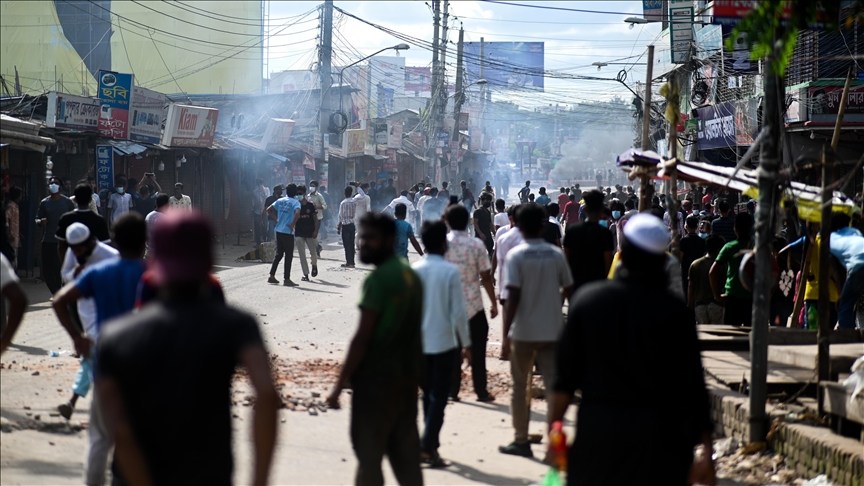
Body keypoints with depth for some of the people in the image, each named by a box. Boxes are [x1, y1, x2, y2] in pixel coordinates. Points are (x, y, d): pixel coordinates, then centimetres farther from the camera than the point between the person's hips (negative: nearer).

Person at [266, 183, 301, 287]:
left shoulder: (280, 201, 9)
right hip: (288, 232, -6)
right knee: (288, 256, 1)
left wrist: (276, 219, 12)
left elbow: (269, 210, 11)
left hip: (278, 231, 6)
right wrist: (293, 224, -16)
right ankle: (287, 279, 1)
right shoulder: (295, 203, -9)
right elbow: (297, 213, -28)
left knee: (278, 254, 17)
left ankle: (272, 276, 17)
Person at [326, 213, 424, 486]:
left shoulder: (378, 280, -15)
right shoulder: (411, 276, 11)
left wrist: (340, 385, -13)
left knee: (368, 454, -3)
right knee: (405, 454, 11)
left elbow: (363, 338, -17)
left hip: (376, 380, -8)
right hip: (408, 378, 8)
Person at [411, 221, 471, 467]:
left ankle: (430, 444, 20)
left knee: (428, 394, 17)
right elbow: (459, 312, -10)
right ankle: (428, 447, -6)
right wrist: (466, 344, -1)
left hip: (418, 343, 4)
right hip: (444, 343, -4)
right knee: (438, 397, 2)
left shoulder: (413, 270, -1)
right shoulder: (450, 271, -10)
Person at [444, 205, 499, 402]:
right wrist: (494, 303, 2)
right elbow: (486, 277, -7)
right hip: (473, 305, -1)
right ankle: (481, 391, 10)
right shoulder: (476, 245, -8)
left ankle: (452, 390, 10)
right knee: (477, 351, 8)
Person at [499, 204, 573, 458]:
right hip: (552, 329, 3)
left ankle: (521, 441, 15)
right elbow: (568, 289, 5)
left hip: (523, 331, -2)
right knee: (554, 384, 6)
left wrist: (506, 331, -9)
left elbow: (513, 296, -15)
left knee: (520, 386, 10)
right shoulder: (556, 254, 0)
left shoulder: (516, 255, -10)